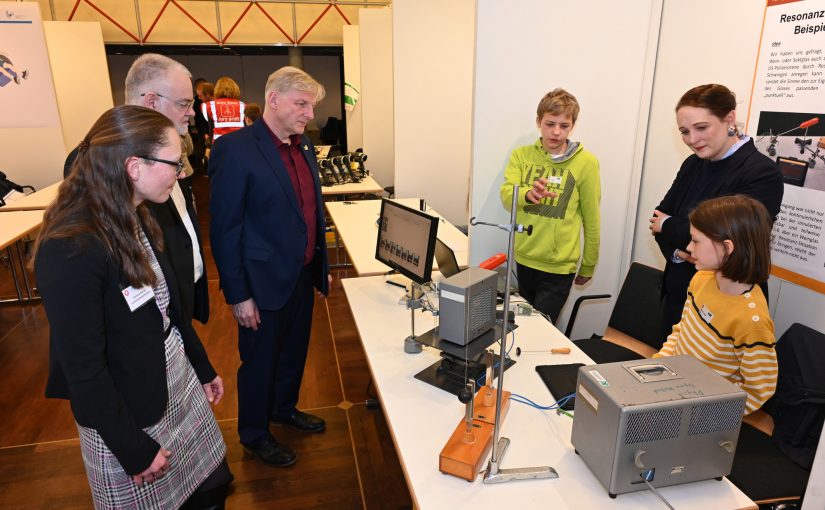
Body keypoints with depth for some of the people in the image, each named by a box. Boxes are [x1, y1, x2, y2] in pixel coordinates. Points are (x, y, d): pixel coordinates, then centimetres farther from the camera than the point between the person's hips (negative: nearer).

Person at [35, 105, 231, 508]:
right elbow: (84, 368, -22)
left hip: (178, 382, 7)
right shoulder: (71, 249, -27)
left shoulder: (136, 219, 0)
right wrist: (133, 448, -14)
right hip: (128, 412, -7)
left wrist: (203, 368, 16)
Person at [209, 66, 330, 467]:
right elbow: (225, 230, -17)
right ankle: (254, 434, 35)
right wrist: (238, 295, -16)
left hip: (303, 275, 7)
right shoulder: (234, 148, -17)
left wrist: (321, 265, 16)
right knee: (259, 362, 12)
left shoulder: (304, 148, 6)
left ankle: (284, 408, 48)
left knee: (294, 351, 23)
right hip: (264, 282, -7)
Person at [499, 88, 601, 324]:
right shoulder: (521, 155, 1)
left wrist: (588, 266, 5)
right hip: (523, 259, 3)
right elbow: (506, 195, -13)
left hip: (559, 266, -3)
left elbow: (591, 219, 0)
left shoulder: (586, 162, -6)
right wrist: (528, 195, -35)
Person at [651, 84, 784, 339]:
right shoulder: (693, 164, 5)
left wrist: (668, 226, -9)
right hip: (678, 293, 6)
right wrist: (675, 251, -16)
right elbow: (659, 216, 5)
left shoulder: (763, 174, -16)